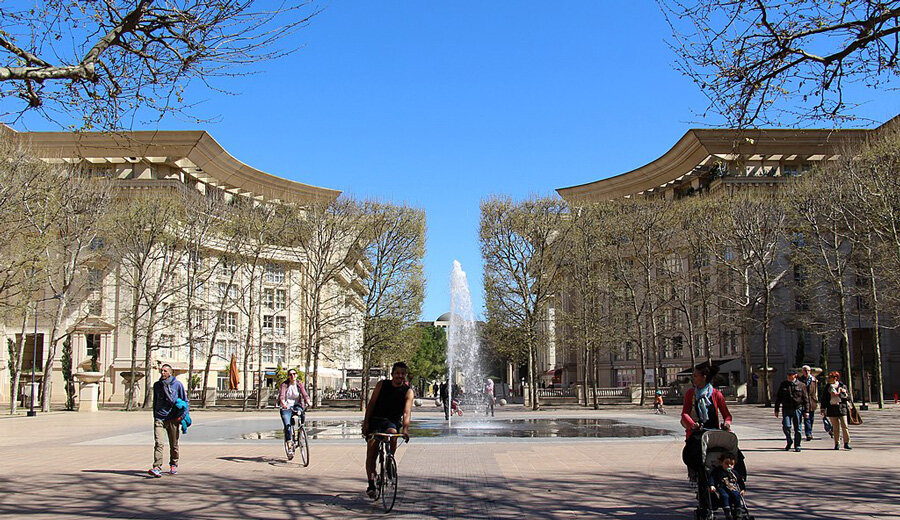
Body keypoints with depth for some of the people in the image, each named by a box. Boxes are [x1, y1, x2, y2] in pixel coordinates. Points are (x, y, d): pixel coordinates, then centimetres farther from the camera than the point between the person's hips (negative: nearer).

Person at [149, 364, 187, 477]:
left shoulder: (177, 384, -1)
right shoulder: (157, 385, 9)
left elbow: (185, 401, 4)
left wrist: (180, 416, -6)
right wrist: (155, 416, 15)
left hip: (173, 419, -1)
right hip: (159, 418, 1)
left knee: (174, 444, 11)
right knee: (158, 443, -14)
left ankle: (173, 465, 29)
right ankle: (157, 468, -20)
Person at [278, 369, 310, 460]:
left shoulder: (299, 384, 1)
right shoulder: (284, 384, -7)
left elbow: (305, 394, -12)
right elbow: (281, 396, -21)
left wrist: (308, 402, -33)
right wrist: (284, 404, -42)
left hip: (296, 405, 2)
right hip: (286, 407, -2)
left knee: (302, 415, -29)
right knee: (287, 426, -17)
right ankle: (289, 449, -14)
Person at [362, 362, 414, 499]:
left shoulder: (408, 391, -4)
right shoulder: (381, 384, 1)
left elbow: (407, 412, -17)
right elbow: (371, 403, 3)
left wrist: (405, 429, -33)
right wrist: (366, 422, -7)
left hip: (393, 421, -1)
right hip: (376, 419, 1)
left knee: (393, 433, -34)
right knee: (372, 447, -16)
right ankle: (371, 483, -12)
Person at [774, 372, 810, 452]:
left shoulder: (801, 385, 4)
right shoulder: (783, 384, 9)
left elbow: (806, 399, 7)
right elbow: (778, 398, 12)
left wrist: (806, 411, 1)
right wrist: (776, 410, 8)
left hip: (797, 409, -1)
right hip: (786, 409, 1)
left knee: (797, 428, 2)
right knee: (786, 426, -10)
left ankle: (797, 446, 13)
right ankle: (789, 442, 14)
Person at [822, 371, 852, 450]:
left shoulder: (842, 386, 5)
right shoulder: (828, 387, 10)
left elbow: (848, 398, 6)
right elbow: (825, 398, 11)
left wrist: (845, 393, -13)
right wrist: (823, 409, 6)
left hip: (842, 408, -2)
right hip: (832, 409, 2)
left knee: (844, 426, -6)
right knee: (835, 428, 2)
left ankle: (846, 443, 3)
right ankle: (837, 444, 8)